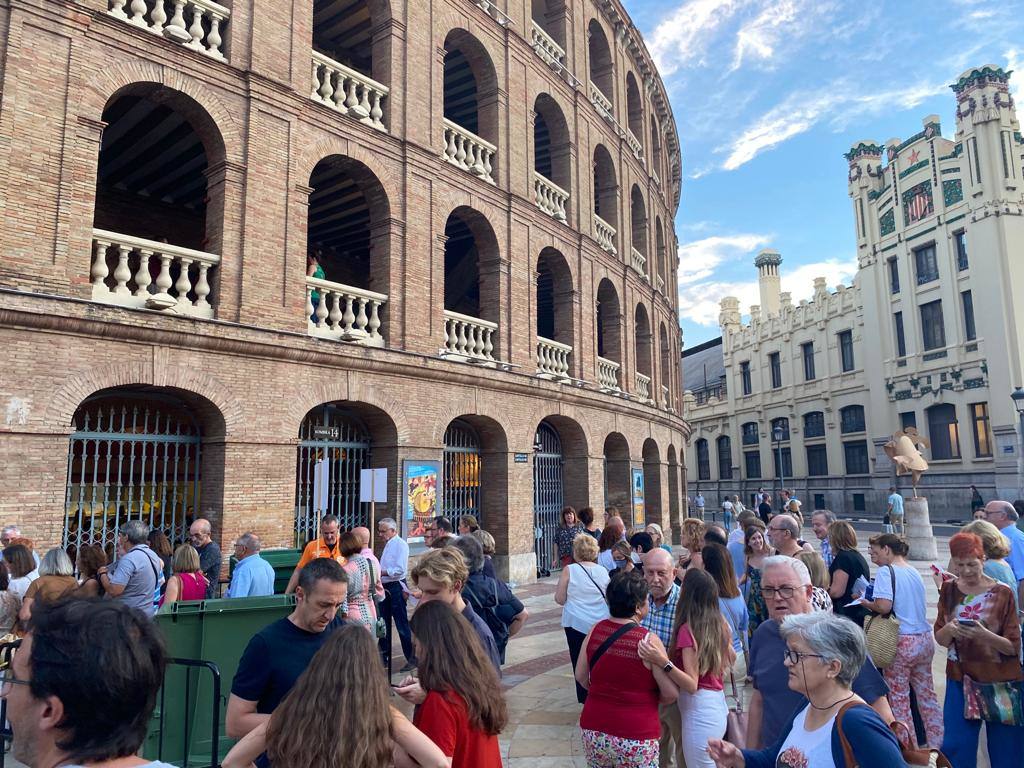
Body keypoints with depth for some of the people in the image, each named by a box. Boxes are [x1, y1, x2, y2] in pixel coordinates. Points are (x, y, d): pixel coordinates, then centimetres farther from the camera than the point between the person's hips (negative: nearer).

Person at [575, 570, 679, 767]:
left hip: (593, 732, 4)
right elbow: (671, 694, -11)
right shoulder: (648, 641, -17)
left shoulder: (596, 630, -5)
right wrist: (648, 699, 8)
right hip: (634, 739, -4)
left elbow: (581, 676, 6)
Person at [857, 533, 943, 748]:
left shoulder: (885, 571, -11)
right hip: (925, 639, 7)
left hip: (901, 642, -7)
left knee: (899, 699, 4)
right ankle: (937, 743, 24)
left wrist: (866, 603, -3)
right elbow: (914, 607, 17)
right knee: (927, 694, 16)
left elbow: (884, 606, -22)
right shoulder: (914, 572, 11)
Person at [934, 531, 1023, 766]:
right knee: (956, 746, 3)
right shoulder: (949, 590, 2)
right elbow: (939, 639, 5)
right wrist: (949, 630, -17)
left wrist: (985, 635, -26)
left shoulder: (1002, 593, -7)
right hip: (960, 678, 2)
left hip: (999, 681, -2)